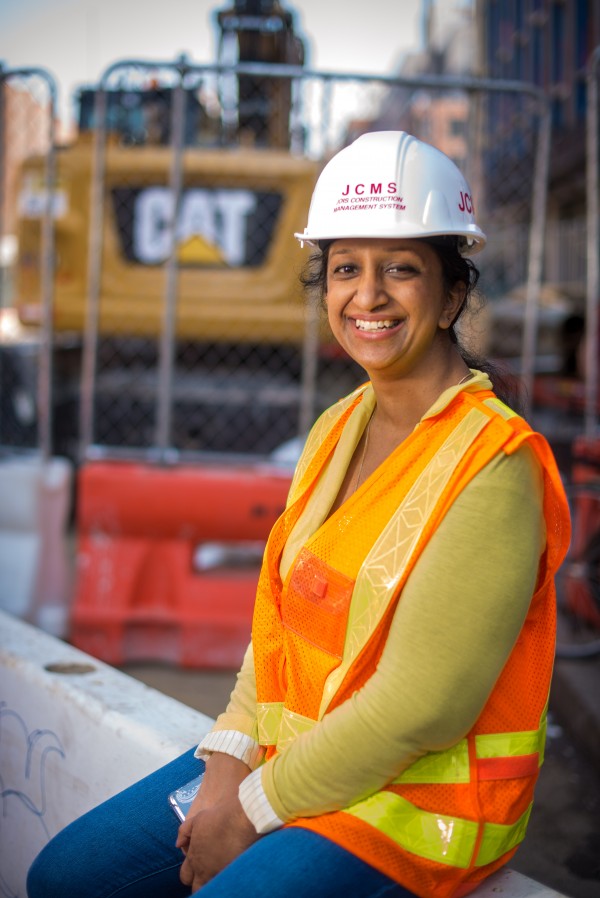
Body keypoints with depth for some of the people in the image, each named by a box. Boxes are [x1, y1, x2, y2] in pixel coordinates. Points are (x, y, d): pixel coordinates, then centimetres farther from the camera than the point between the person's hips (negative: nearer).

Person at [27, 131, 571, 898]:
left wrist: (256, 808, -14)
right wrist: (231, 755, -5)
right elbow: (281, 610, 8)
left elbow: (421, 706, -23)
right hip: (285, 755, 7)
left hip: (418, 801, -7)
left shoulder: (494, 466, -21)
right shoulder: (337, 429, 4)